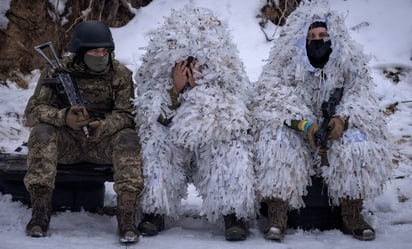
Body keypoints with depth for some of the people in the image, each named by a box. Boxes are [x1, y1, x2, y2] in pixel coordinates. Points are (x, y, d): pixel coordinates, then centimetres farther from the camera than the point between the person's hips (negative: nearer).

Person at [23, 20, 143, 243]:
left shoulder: (120, 75, -3)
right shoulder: (57, 71, -4)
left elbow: (126, 115, -12)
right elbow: (33, 111, -12)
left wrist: (102, 127, -34)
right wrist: (64, 117, -33)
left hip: (102, 142, 0)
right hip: (67, 143, 0)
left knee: (128, 138, -30)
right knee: (41, 131, -29)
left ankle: (127, 218, -34)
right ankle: (40, 212, -29)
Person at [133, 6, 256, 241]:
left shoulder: (227, 71, -5)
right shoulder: (158, 71, -2)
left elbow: (230, 119, -11)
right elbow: (158, 120, -6)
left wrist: (200, 89, -22)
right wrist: (176, 89, -22)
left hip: (214, 143, -1)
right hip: (170, 147, 1)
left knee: (233, 151, -29)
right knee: (155, 144, -28)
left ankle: (235, 213, -22)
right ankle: (156, 210, -20)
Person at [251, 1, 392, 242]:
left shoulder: (351, 61, -1)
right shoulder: (284, 61, -7)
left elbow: (361, 94, -6)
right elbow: (274, 96, -17)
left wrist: (343, 118, -28)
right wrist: (304, 123, -32)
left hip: (333, 130, 1)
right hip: (294, 131, -1)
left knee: (358, 141, -27)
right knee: (278, 141, -32)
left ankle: (352, 214, -19)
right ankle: (277, 215, -32)